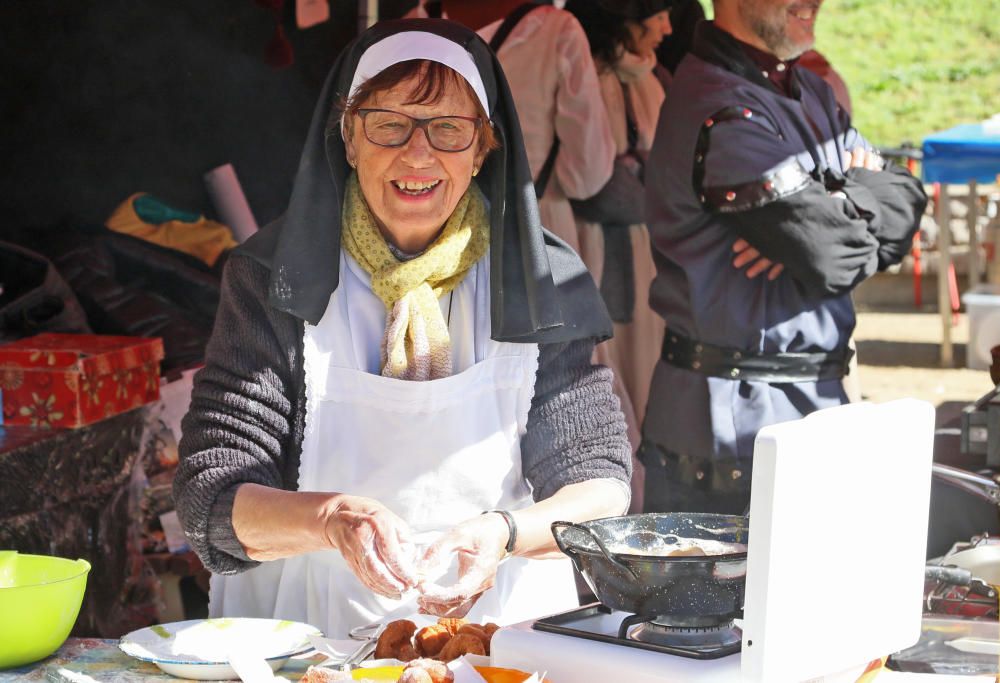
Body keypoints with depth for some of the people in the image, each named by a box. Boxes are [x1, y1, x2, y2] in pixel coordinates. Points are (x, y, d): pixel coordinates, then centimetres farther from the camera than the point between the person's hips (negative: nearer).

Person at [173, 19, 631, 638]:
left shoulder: (543, 282, 2)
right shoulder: (275, 279, -1)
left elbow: (601, 486, 0)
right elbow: (207, 499, -6)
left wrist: (505, 531, -22)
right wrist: (332, 517, -27)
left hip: (503, 625, 0)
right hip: (312, 640, 0)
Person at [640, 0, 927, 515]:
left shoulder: (809, 91, 13)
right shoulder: (723, 114, -18)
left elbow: (907, 201, 8)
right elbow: (836, 259, -20)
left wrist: (830, 211, -12)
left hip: (815, 396, 9)